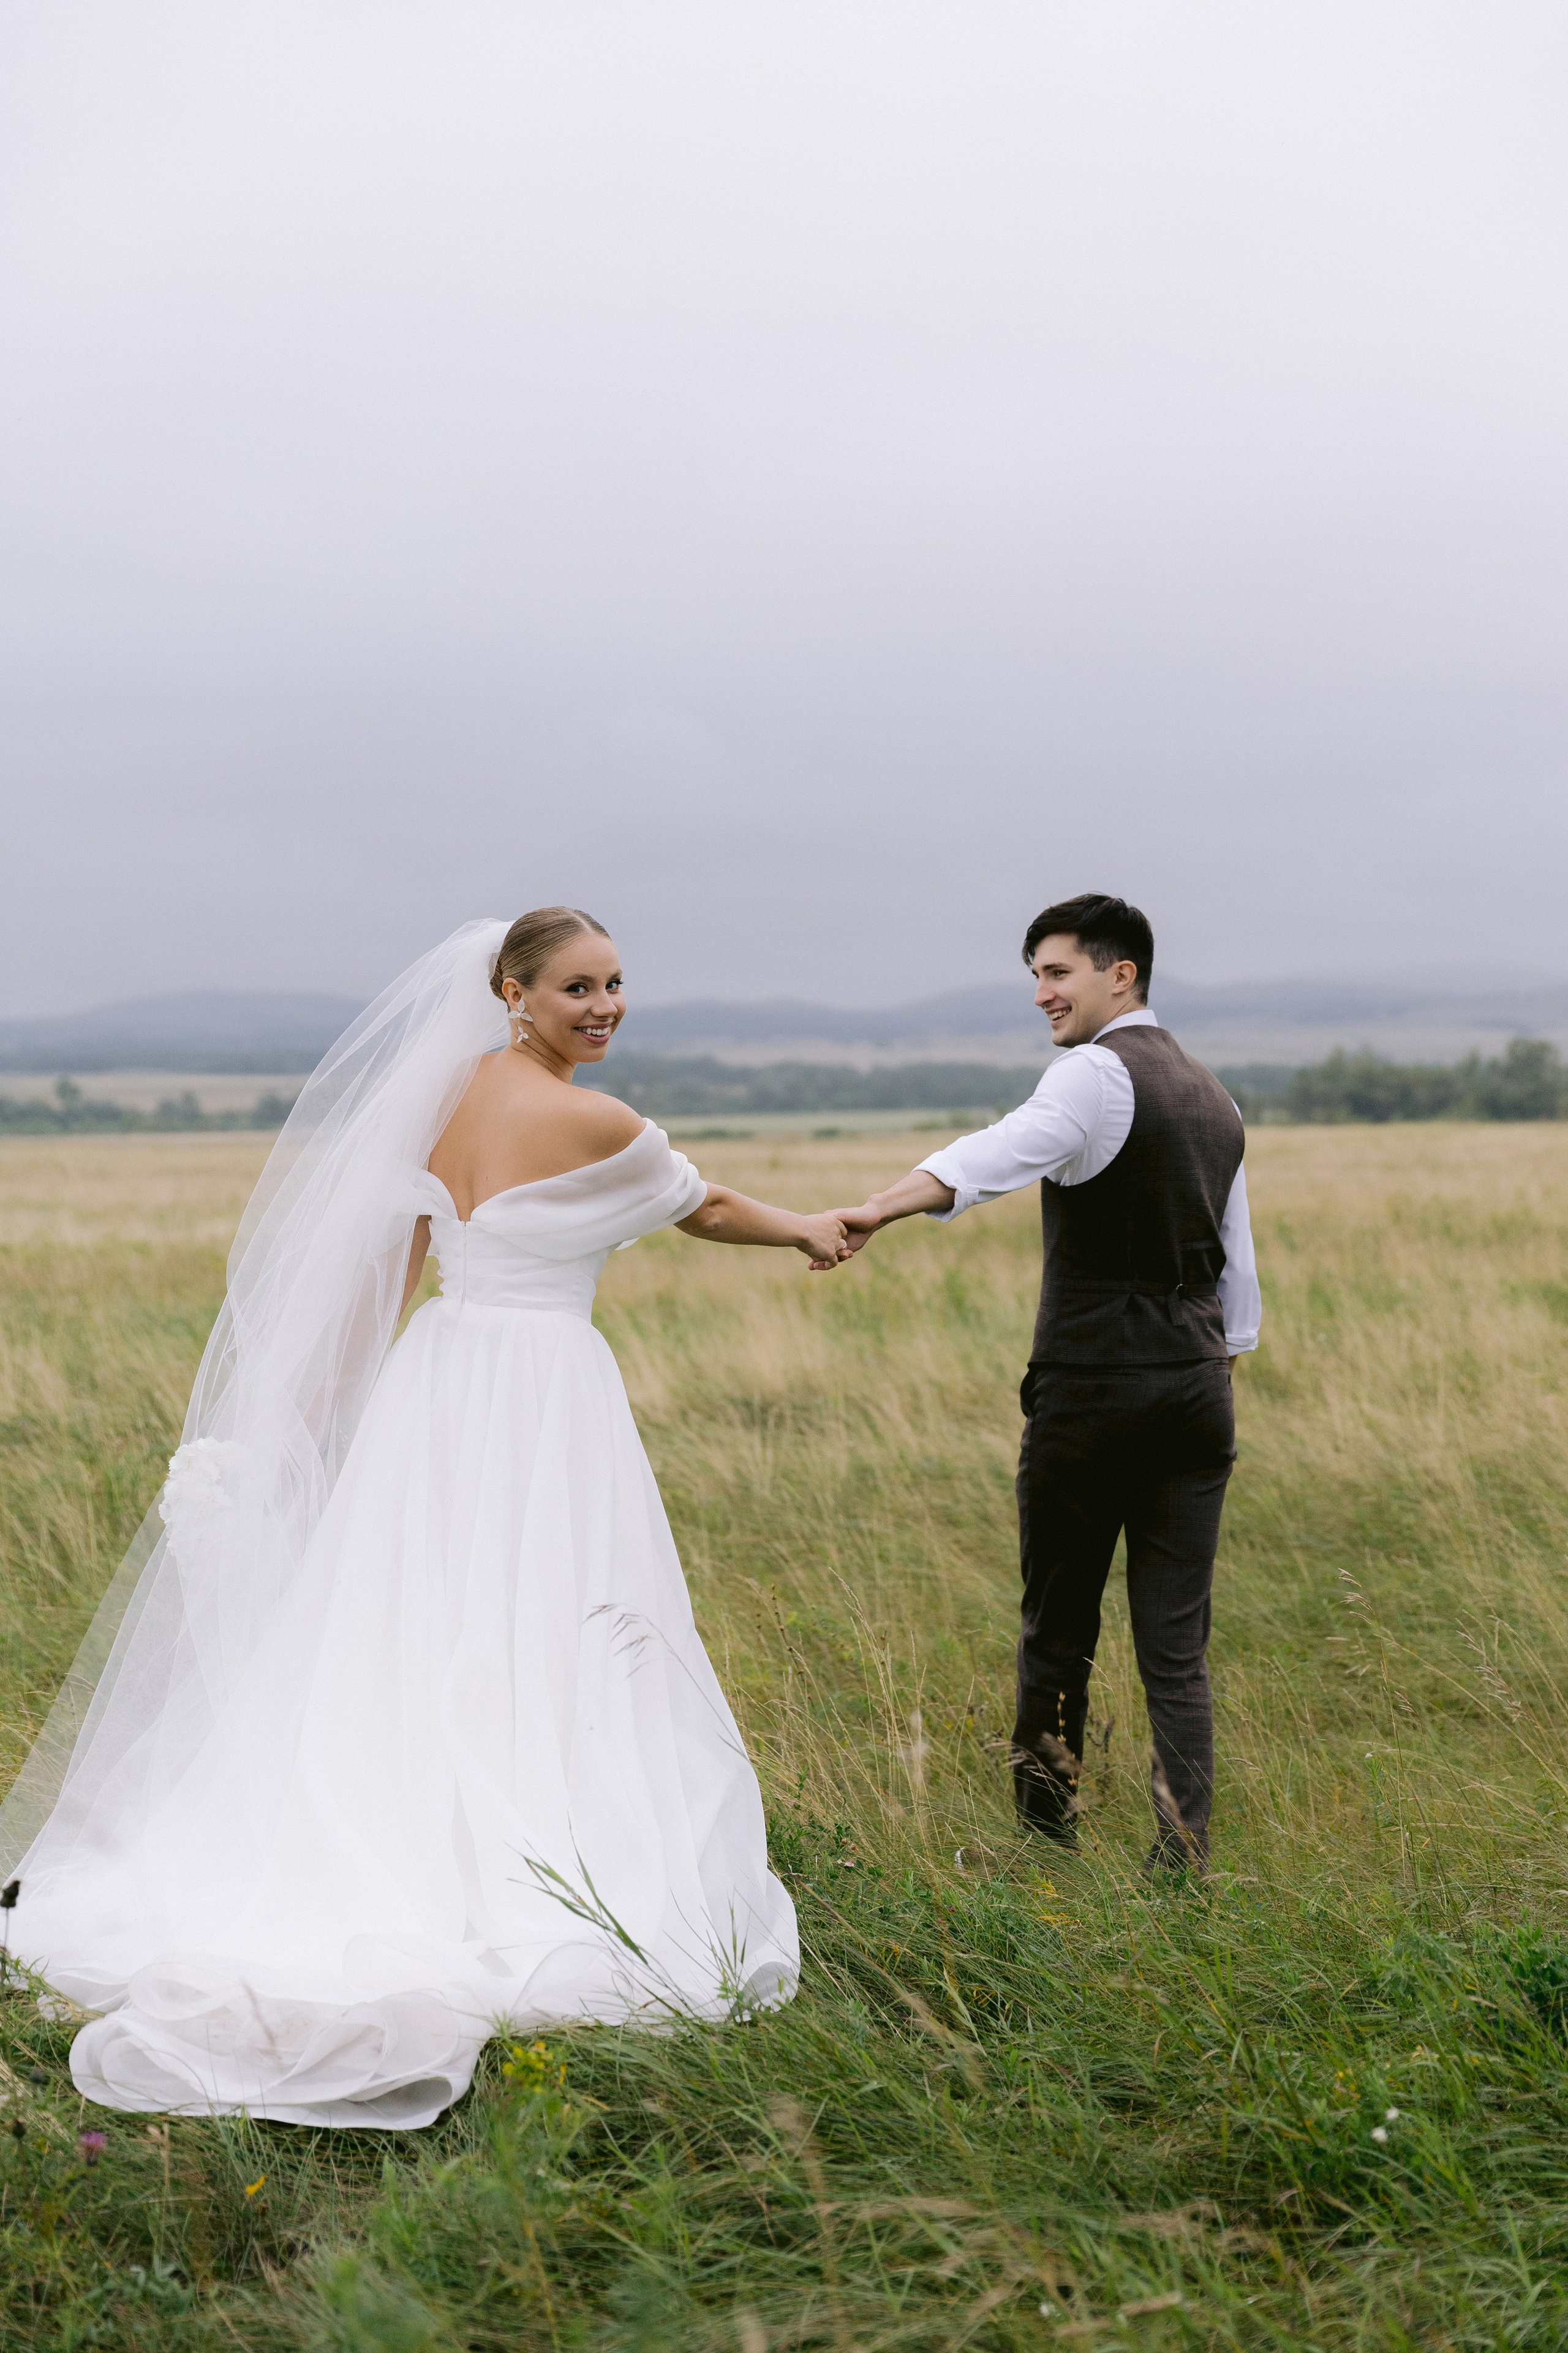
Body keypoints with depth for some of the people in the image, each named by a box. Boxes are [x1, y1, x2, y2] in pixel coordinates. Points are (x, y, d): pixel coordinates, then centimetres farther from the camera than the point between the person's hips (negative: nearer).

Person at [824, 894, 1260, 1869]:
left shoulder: (1097, 1076, -9)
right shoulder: (1216, 1098, 17)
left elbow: (1006, 1148, -31)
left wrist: (884, 1207, -45)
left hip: (1093, 1387, -6)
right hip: (1197, 1388, 7)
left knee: (1059, 1631, 8)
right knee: (1177, 1646, 5)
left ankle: (1045, 1836, 18)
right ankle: (1184, 1863, 1)